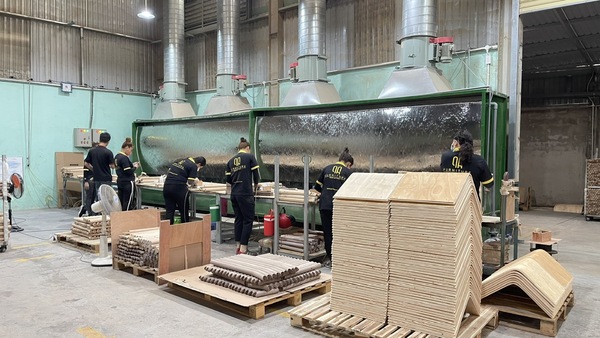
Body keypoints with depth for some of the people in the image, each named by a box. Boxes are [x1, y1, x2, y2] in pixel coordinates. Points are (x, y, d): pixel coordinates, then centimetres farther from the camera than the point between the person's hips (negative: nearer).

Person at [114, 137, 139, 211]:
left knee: (121, 203, 12)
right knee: (128, 205, -3)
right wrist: (135, 167, -3)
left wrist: (132, 165, 9)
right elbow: (128, 171, -19)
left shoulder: (117, 156, 11)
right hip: (128, 183, -9)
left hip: (120, 182, 9)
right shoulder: (124, 158, -18)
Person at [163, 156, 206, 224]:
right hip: (178, 188, -6)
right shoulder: (194, 166, -2)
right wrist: (194, 183, 15)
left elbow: (168, 172, 24)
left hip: (166, 186, 6)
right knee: (184, 211, 9)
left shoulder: (181, 161, 19)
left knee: (169, 211, 11)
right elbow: (191, 182, -9)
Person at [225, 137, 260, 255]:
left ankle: (238, 246, 18)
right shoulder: (250, 157, -1)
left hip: (234, 194, 6)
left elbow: (228, 179, 13)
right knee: (248, 220, 2)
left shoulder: (231, 160, 12)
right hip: (246, 194, -5)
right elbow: (256, 174, -2)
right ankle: (243, 248, -1)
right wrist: (255, 188, 14)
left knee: (238, 219, 14)